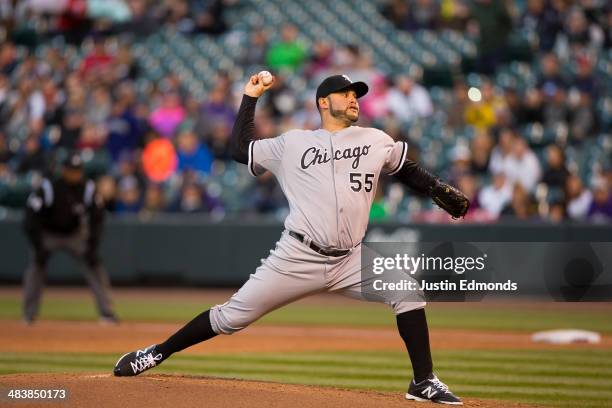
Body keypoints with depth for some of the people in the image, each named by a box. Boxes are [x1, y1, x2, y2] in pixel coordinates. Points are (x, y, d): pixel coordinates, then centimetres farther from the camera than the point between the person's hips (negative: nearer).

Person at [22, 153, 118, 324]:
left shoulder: (88, 189, -18)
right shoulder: (48, 188, -28)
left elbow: (97, 220, -9)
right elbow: (31, 219, -24)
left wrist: (92, 246, -17)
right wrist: (38, 247, -29)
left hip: (75, 233, 3)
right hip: (48, 234, -3)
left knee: (94, 264, -10)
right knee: (37, 264, -21)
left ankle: (106, 312, -4)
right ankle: (29, 315, -11)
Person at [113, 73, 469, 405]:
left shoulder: (377, 141, 10)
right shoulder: (293, 143, 7)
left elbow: (409, 170, 22)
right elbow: (241, 149, 12)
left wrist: (440, 191, 6)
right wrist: (250, 98, 11)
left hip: (351, 260, 2)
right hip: (298, 258, -2)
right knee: (233, 316, -3)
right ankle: (158, 353, 14)